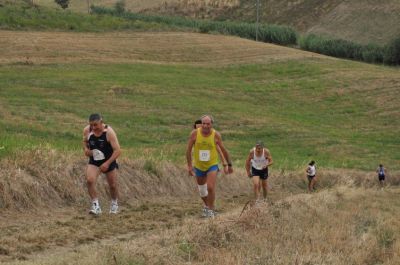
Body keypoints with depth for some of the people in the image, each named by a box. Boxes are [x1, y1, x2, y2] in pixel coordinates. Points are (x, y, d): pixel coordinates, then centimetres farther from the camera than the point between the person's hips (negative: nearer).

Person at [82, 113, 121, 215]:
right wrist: (85, 149, -10)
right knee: (90, 180, -23)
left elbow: (117, 150, -25)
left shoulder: (109, 132, -24)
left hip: (109, 161, -2)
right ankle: (96, 205, -17)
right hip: (93, 161, 2)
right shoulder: (87, 130, -12)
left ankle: (114, 204, 40)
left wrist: (107, 163, -32)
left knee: (113, 185, 11)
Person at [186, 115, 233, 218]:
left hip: (212, 165, -2)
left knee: (210, 187, -17)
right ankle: (207, 206, 42)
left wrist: (229, 164, 3)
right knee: (202, 190, 15)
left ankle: (211, 209, 0)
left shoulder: (216, 135, -15)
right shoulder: (194, 133, -14)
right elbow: (188, 150, -6)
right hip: (198, 166, 2)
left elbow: (223, 150, -3)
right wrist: (189, 165, -10)